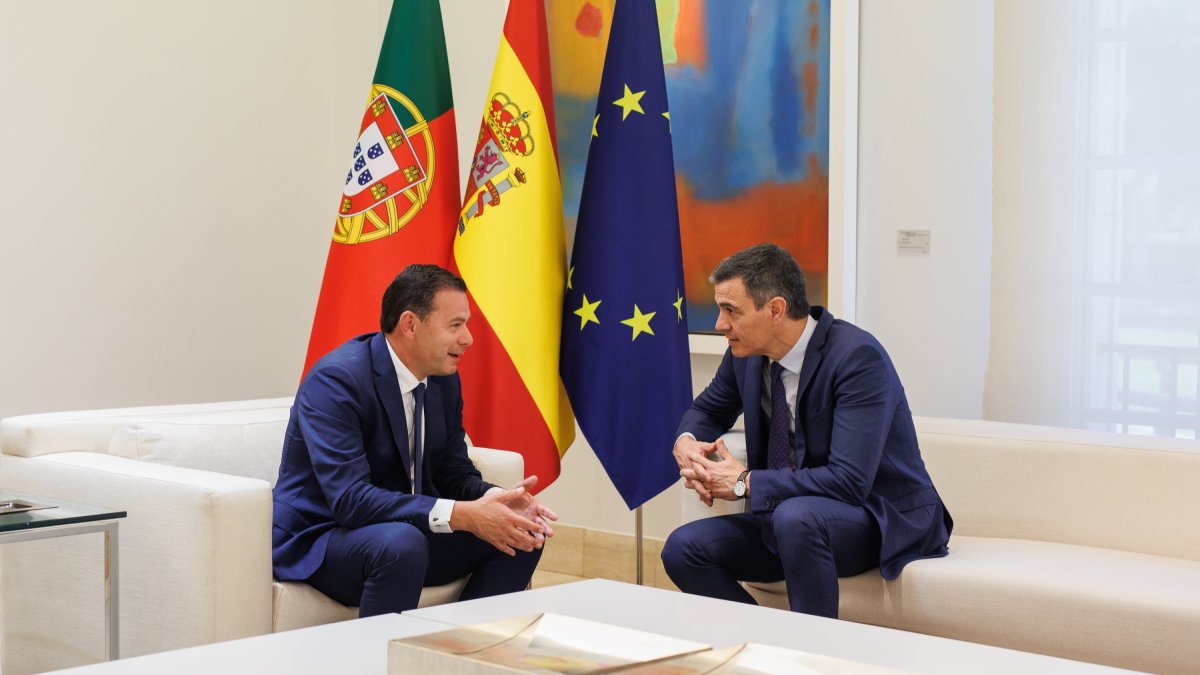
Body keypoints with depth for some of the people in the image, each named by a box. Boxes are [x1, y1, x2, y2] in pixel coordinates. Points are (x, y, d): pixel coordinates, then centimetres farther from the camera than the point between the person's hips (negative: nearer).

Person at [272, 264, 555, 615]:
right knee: (401, 544, -37)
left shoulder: (445, 381, 3)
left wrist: (497, 499, -16)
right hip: (317, 542, -8)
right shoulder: (334, 379, -22)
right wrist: (462, 515, -34)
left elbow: (455, 474, 9)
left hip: (405, 532, 8)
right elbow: (350, 499, -30)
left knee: (523, 536, -4)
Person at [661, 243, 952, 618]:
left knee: (796, 515, -38)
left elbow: (849, 481, -31)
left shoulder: (857, 356, -24)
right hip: (789, 517, 7)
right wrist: (686, 442, -5)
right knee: (683, 549, -9)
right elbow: (708, 408, 20)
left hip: (885, 522, -7)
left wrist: (745, 482, -24)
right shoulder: (746, 354, -2)